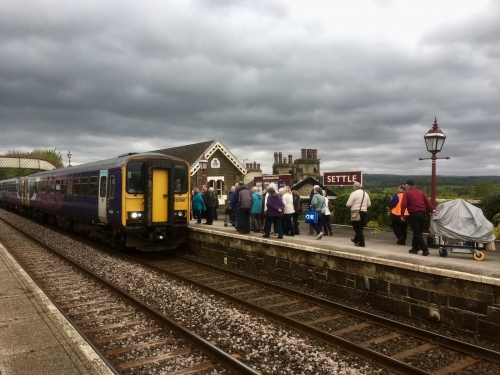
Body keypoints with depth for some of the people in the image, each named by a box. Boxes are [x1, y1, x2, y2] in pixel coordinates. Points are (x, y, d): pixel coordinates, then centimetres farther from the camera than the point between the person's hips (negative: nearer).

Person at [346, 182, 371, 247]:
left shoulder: (354, 193, -9)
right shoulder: (365, 193, 12)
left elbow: (348, 204, -13)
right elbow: (369, 204, 15)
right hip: (364, 212, 7)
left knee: (357, 228, -1)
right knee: (360, 227, 19)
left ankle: (361, 243, -3)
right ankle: (356, 240, 35)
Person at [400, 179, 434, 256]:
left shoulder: (406, 193, 0)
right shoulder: (420, 192, 16)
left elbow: (403, 205, -12)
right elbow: (428, 202, 12)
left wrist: (402, 215, -6)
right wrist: (432, 211, 14)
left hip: (413, 214, -6)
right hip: (422, 213, 6)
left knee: (417, 233, -4)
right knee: (418, 232, 17)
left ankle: (425, 249, -12)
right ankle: (415, 248, 25)